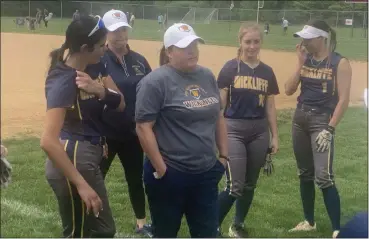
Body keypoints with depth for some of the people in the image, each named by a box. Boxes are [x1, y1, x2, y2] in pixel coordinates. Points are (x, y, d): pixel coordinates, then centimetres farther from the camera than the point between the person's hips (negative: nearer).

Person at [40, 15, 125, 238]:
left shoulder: (95, 67, 2)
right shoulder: (64, 81, -24)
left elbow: (121, 103, 0)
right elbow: (48, 141, -32)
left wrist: (100, 90, -20)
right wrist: (81, 184, -33)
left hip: (89, 156, 9)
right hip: (73, 159, -9)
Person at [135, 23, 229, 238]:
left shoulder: (207, 76, 7)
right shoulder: (155, 82, -13)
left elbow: (218, 118, 16)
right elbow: (143, 127, -16)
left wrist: (224, 156, 12)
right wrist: (160, 169, -17)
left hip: (206, 173, 6)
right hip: (170, 175, -6)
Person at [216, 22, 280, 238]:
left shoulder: (267, 72, 6)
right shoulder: (230, 68, -5)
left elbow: (270, 106, 11)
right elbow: (220, 103, -4)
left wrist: (275, 136, 9)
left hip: (259, 132, 4)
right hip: (234, 130, -4)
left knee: (250, 185, 12)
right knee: (235, 186, -10)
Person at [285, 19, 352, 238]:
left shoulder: (340, 63, -10)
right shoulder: (306, 60, 7)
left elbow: (344, 100, -13)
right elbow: (289, 90, 2)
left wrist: (330, 129, -19)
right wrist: (300, 63, -5)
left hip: (322, 120, -6)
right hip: (300, 118, 6)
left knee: (323, 177, -14)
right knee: (305, 174, 14)